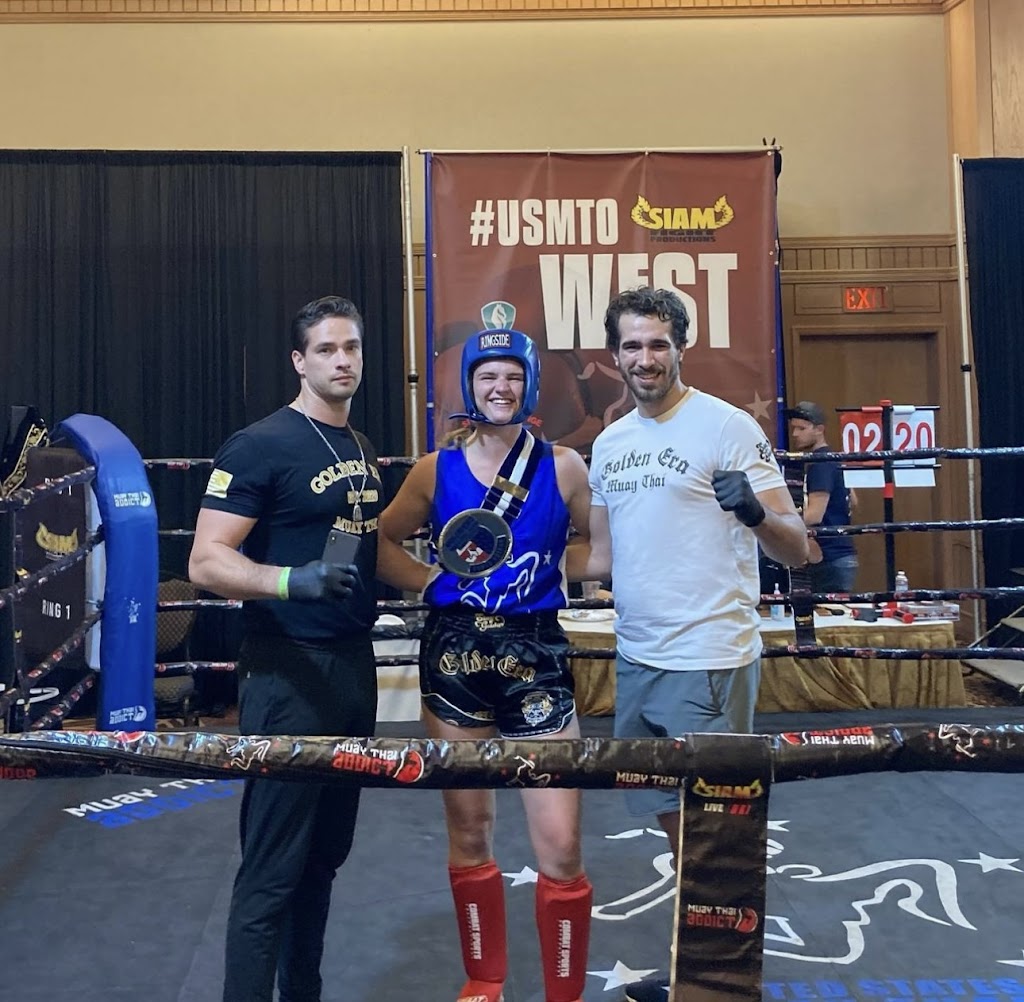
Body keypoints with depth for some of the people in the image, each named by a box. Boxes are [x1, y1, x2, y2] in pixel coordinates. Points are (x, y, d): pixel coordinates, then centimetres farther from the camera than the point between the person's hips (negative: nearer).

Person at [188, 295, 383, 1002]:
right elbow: (206, 562, -17)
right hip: (289, 673, -7)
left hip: (355, 665, 8)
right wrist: (291, 581, -32)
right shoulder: (259, 446, -11)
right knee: (272, 869, -1)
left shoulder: (364, 452, 14)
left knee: (327, 853, 17)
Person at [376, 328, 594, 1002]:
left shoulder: (563, 467, -1)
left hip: (536, 656, -1)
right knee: (469, 836, 14)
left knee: (561, 846, -3)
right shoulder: (436, 470, 2)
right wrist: (431, 581, -4)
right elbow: (384, 543, 12)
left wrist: (559, 574, -9)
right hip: (455, 656, 2)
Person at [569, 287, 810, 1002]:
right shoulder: (610, 443, 10)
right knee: (674, 821, 19)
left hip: (709, 663, -7)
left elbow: (797, 549, -12)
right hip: (637, 660, 7)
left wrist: (754, 512, -32)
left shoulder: (728, 426, -9)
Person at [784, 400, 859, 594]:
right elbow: (852, 503, 23)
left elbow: (814, 514, -23)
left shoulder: (821, 464, -15)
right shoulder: (833, 459, 15)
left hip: (831, 560, -10)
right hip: (836, 557, 10)